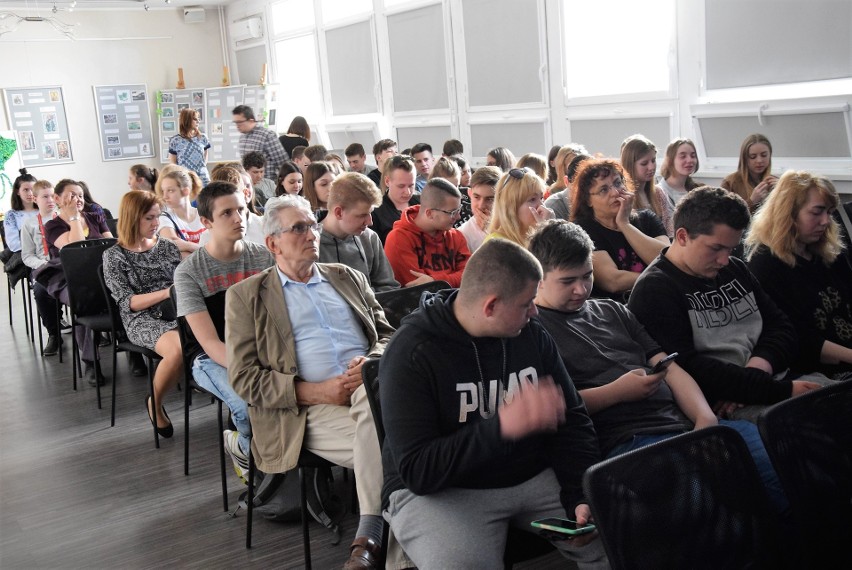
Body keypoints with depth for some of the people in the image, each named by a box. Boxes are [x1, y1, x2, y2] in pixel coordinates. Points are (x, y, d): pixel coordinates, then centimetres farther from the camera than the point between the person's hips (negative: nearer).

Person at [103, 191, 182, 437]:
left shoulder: (168, 246, 15)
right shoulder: (115, 256, 3)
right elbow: (127, 302, -7)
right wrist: (166, 292, -21)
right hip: (142, 319, -3)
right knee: (178, 349, -35)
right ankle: (155, 404, -8)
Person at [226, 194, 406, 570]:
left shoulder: (347, 277, 23)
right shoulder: (246, 296, 10)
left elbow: (386, 333, 20)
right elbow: (243, 378, 1)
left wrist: (373, 362, -6)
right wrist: (315, 391, -12)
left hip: (371, 392, 3)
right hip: (310, 411, -3)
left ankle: (369, 536, -24)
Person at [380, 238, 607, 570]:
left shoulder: (532, 336, 1)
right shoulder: (412, 353, -17)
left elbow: (572, 421, 5)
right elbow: (418, 471, -23)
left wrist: (582, 496, -11)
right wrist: (500, 427, -36)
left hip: (535, 477, 5)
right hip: (437, 490, -5)